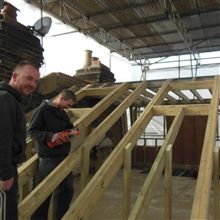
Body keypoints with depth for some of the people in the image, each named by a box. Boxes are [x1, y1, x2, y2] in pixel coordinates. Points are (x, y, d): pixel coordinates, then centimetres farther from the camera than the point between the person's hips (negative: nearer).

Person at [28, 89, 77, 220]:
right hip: (48, 158, -7)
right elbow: (32, 130, -12)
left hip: (64, 156, 7)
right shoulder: (42, 110, -11)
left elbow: (69, 126, 23)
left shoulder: (63, 113, 11)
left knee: (67, 188, 14)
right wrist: (50, 136, -25)